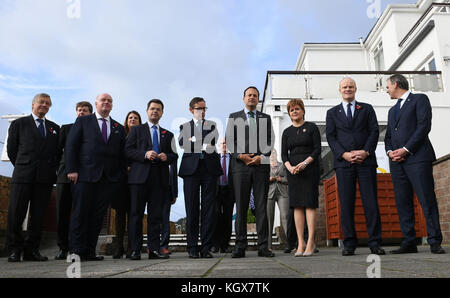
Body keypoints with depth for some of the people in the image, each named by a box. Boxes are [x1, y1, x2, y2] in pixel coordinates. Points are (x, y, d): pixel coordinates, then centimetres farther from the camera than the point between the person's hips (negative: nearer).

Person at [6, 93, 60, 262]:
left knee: (38, 215, 3)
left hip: (45, 178, 2)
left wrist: (52, 170, 8)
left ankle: (31, 250, 10)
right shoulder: (19, 124, 10)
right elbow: (11, 149, 9)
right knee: (16, 213, -2)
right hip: (23, 176, -2)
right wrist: (22, 167, 9)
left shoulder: (54, 128, 18)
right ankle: (14, 250, 9)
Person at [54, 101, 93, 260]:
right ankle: (63, 248, 14)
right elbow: (58, 150, 14)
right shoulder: (66, 128, 15)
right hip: (65, 175, 2)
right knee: (62, 213, 3)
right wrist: (60, 168, 7)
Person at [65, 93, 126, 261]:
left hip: (109, 178, 3)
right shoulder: (83, 121, 10)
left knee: (98, 215, 3)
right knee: (81, 212, -3)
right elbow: (71, 145, 2)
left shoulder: (119, 128, 18)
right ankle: (76, 250, 3)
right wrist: (72, 169, -8)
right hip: (85, 175, -3)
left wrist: (121, 176, 3)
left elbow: (122, 154, 14)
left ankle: (89, 251, 10)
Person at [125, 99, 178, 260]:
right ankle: (135, 250, 5)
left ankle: (154, 249, 7)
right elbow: (128, 150, 2)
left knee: (156, 215, 2)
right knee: (136, 213, -2)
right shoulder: (136, 130, 14)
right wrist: (145, 154, -12)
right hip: (140, 176, -2)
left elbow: (174, 155, 17)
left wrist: (166, 156, -5)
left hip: (159, 178, 2)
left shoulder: (168, 135, 21)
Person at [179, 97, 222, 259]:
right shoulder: (185, 126, 18)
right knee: (192, 208, -1)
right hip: (191, 168, 0)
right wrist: (204, 144, -10)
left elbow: (212, 140, -2)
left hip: (209, 168, 1)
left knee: (209, 208, -1)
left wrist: (193, 139, -6)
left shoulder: (211, 125, 18)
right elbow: (181, 142, -3)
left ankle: (206, 247, 5)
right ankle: (192, 247, 7)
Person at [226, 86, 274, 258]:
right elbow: (230, 140, 7)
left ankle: (263, 247, 5)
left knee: (262, 206, 1)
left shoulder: (266, 118, 17)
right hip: (240, 165, -1)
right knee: (241, 206, -1)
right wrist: (240, 155, -9)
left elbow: (270, 141, 9)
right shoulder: (234, 117, 15)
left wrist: (261, 157, -8)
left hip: (261, 165, 1)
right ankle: (240, 247, 5)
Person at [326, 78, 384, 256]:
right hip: (343, 162, 0)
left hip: (366, 160, 0)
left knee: (371, 201, -3)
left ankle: (375, 243, 3)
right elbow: (331, 137, 6)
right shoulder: (332, 113, 16)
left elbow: (374, 131, 6)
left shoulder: (367, 109, 17)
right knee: (346, 203, -2)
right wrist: (344, 154, -10)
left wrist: (365, 152, -10)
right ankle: (349, 244, 4)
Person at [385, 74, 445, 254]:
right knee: (403, 202, 2)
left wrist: (406, 149, -12)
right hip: (397, 161, 6)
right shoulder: (392, 110, 27)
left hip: (417, 157, -6)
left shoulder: (419, 99, 7)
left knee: (427, 200, -8)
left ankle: (435, 242, -2)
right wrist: (390, 151, 1)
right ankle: (409, 243, 6)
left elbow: (424, 126, -6)